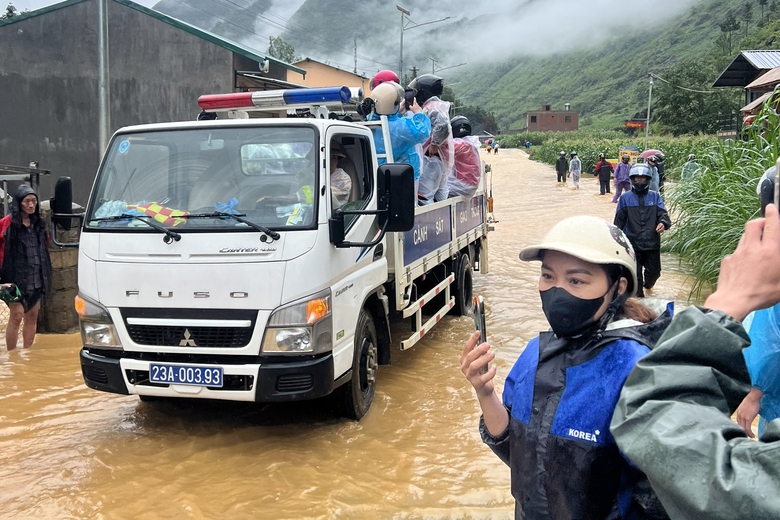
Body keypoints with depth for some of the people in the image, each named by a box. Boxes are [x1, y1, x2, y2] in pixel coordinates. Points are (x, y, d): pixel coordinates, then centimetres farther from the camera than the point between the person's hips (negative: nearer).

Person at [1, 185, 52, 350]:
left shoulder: (38, 224, 12)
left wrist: (44, 274, 14)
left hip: (36, 279, 6)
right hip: (16, 278, -6)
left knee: (32, 317, 9)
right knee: (16, 316, -7)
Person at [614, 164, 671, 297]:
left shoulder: (655, 196, 6)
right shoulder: (625, 198, 3)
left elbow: (662, 213, -4)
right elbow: (619, 220, 5)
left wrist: (663, 223, -27)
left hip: (652, 243, 1)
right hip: (633, 243, -1)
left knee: (654, 272, 9)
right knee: (636, 275, 5)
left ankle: (648, 284, 43)